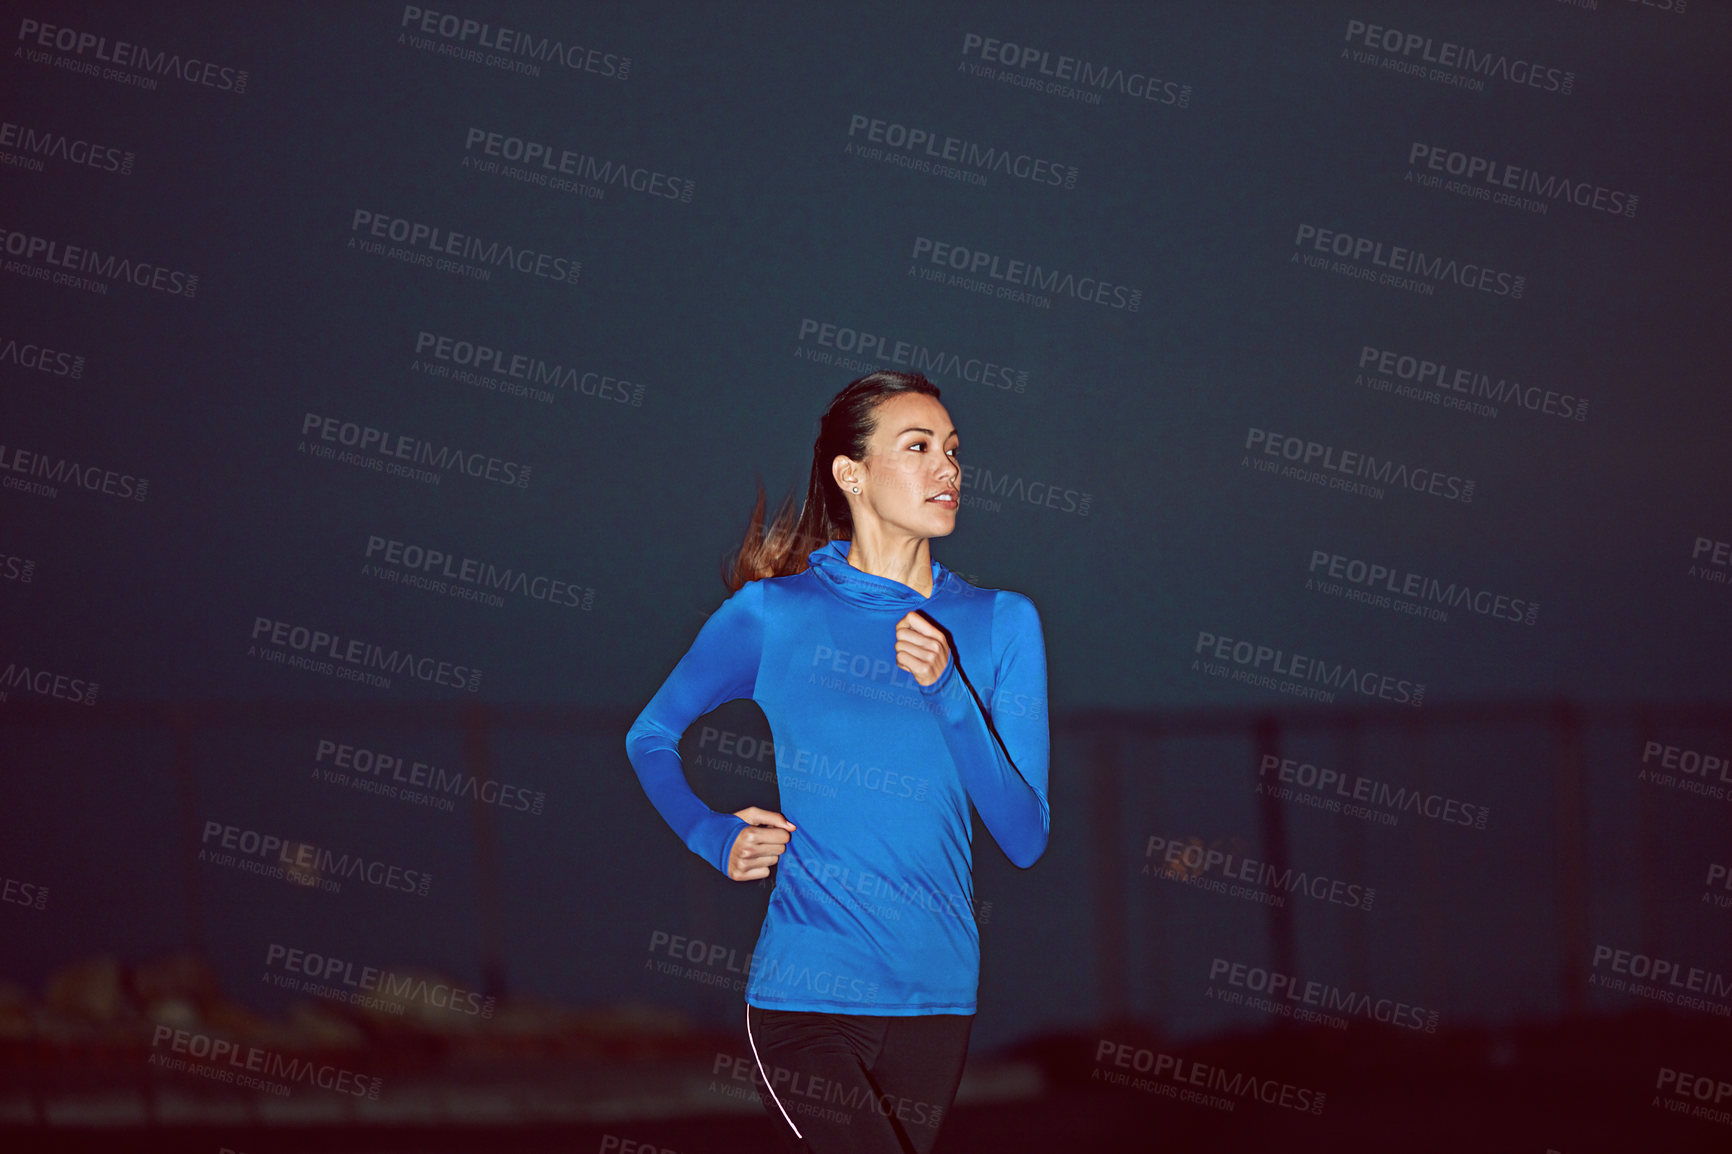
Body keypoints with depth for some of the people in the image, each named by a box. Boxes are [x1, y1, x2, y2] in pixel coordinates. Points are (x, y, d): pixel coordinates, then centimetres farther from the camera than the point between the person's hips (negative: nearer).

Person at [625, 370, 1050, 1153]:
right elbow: (650, 737, 16)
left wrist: (948, 692, -11)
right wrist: (717, 840, 0)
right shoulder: (773, 613, 1)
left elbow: (1025, 841, 0)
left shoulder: (1000, 624, 7)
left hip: (937, 997, 4)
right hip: (804, 994, -4)